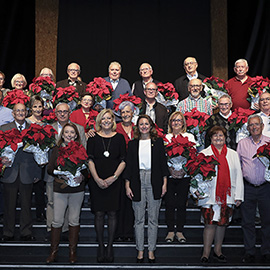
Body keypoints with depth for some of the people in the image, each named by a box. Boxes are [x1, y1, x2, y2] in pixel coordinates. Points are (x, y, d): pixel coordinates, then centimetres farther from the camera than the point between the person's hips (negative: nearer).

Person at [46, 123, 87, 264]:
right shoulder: (56, 150, 4)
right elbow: (49, 169, 2)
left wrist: (81, 177, -16)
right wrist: (60, 174, -16)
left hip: (77, 189, 0)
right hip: (60, 189, 0)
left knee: (74, 220, 7)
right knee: (57, 220, 1)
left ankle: (72, 251, 19)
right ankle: (53, 251, 13)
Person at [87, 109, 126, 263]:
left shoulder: (119, 138, 6)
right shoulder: (93, 138, 5)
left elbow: (123, 161, 2)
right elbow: (90, 160, 1)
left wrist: (113, 177, -10)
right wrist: (97, 179, -10)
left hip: (114, 181, 0)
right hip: (97, 181, 0)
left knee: (112, 213, 1)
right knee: (99, 213, 2)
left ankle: (110, 246, 12)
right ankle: (101, 246, 12)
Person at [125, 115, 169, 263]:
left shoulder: (158, 142, 6)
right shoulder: (132, 144, 8)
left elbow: (163, 162, 5)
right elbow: (128, 165, 7)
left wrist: (164, 183, -1)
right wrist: (127, 185, 0)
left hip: (154, 182, 0)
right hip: (138, 182, 1)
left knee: (153, 218, 4)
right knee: (139, 219, 5)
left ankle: (151, 250, 14)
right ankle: (140, 250, 15)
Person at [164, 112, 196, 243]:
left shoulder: (189, 136, 9)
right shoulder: (165, 137, 8)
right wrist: (170, 168, -12)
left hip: (184, 175, 0)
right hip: (169, 174, 0)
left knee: (182, 203, 3)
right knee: (169, 203, 1)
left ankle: (180, 231, 13)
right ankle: (170, 231, 11)